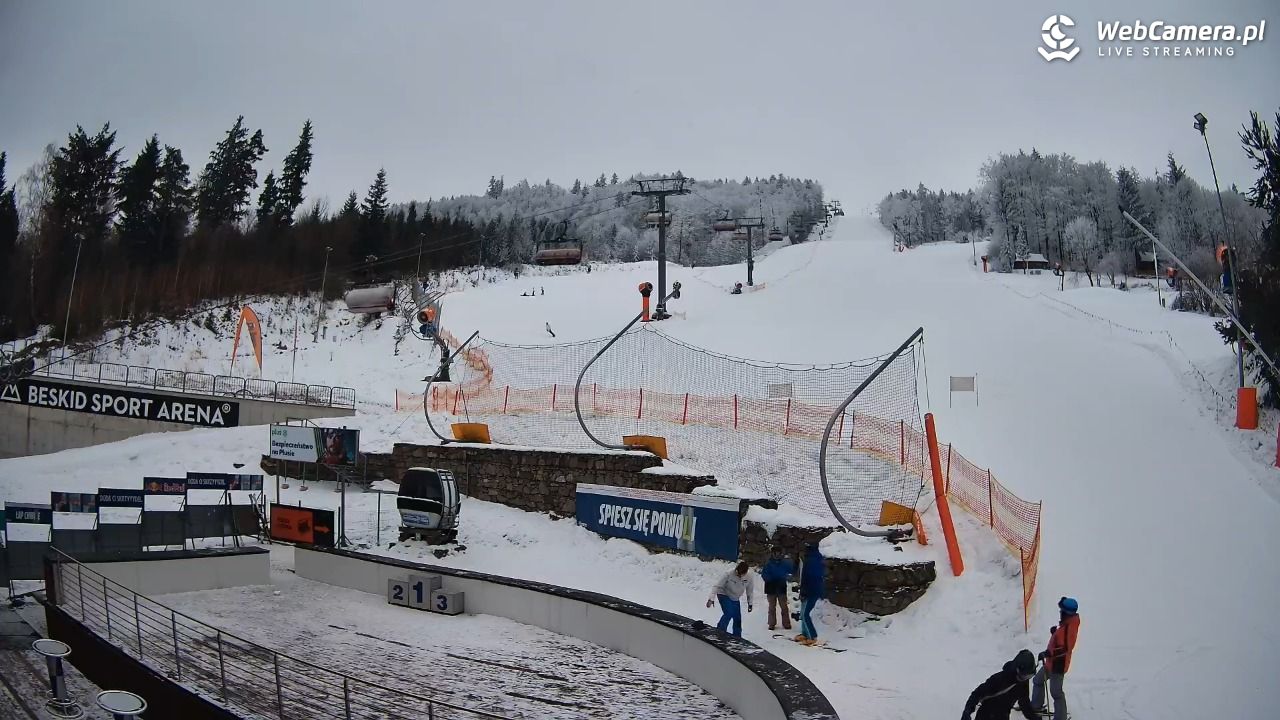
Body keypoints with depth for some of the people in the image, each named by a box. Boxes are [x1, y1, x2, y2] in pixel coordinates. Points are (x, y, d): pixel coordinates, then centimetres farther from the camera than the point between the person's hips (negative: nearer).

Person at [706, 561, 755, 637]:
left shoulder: (749, 579, -19)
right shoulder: (729, 574, -30)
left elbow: (750, 591, -1)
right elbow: (717, 586, -25)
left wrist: (750, 604, 7)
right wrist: (711, 599, -32)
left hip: (735, 599, 4)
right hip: (724, 595, -4)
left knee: (737, 619, 4)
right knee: (728, 614, -24)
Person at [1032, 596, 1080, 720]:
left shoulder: (1069, 627, -28)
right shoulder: (1067, 623, 1)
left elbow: (1065, 648, -33)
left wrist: (1048, 653, -32)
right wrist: (1055, 631, 3)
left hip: (1058, 664, -10)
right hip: (1052, 661, 10)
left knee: (1056, 691, 2)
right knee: (1038, 681, 23)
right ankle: (1036, 705, 38)